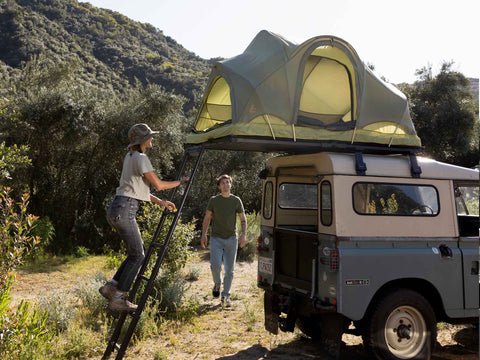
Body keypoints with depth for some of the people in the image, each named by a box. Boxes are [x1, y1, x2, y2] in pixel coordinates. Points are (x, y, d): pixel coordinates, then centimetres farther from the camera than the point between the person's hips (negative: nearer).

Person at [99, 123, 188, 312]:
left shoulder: (130, 157, 20)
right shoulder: (141, 158, -11)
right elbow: (158, 185, -10)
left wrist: (160, 202, 22)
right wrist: (180, 182, 7)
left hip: (117, 210, 10)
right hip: (123, 210, -10)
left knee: (139, 251, 15)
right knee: (137, 256, -1)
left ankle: (111, 287, 13)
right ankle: (118, 299, 4)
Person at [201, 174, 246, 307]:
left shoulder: (236, 200, 4)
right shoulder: (213, 200, 4)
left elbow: (243, 219, 7)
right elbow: (207, 218, 11)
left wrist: (243, 235, -7)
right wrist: (203, 235, 6)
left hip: (231, 239, 1)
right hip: (216, 238, -1)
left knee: (229, 270, 1)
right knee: (215, 265, -16)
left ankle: (225, 296, 14)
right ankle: (217, 283, 15)